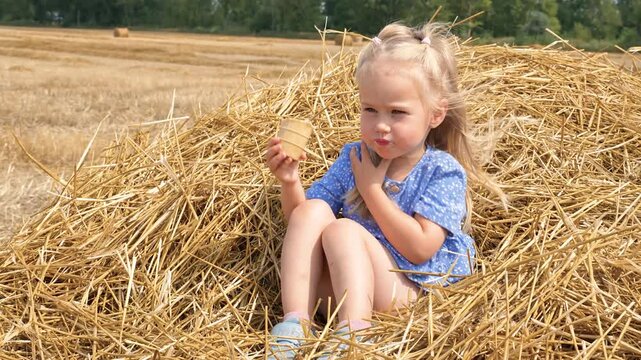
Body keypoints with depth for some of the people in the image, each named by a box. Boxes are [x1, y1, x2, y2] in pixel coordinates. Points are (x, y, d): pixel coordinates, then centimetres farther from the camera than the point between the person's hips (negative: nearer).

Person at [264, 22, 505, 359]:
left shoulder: (442, 170, -7)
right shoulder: (353, 157, 8)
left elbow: (420, 248, -19)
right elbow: (298, 221, 9)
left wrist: (371, 187, -14)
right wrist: (290, 182, -13)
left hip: (407, 293, -5)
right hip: (334, 288, 6)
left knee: (342, 229, -26)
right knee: (312, 211, -16)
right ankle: (295, 321, -28)